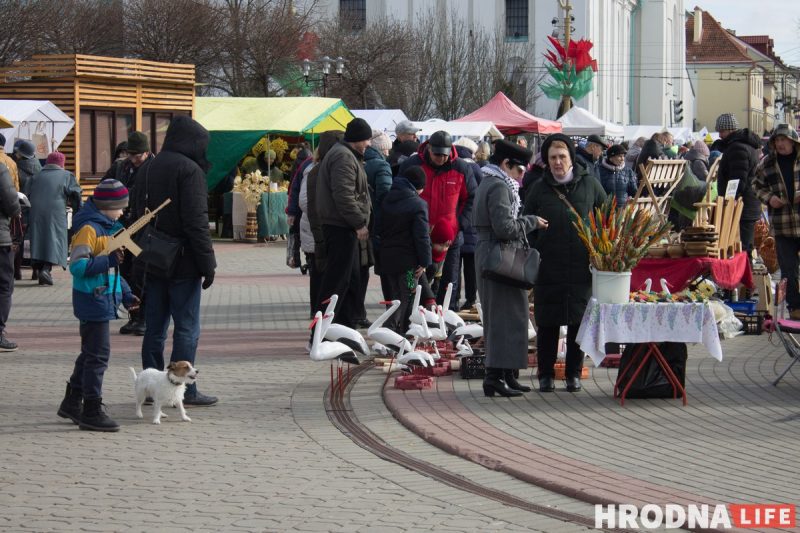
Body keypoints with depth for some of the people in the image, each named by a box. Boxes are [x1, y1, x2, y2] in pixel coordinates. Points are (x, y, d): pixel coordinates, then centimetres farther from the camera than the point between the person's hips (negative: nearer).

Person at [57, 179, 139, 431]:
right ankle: (91, 411, -3)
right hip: (93, 300, -10)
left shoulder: (108, 228, 15)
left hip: (104, 299, 10)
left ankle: (72, 403, 28)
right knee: (98, 354, -7)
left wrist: (125, 294, 20)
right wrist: (108, 261, -30)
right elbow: (77, 266, -25)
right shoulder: (89, 229, -16)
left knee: (90, 353, 17)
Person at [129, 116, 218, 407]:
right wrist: (207, 262, -14)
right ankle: (184, 389, -2)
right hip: (182, 263, -7)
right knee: (187, 327, -2)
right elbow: (196, 221, -18)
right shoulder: (189, 170, -13)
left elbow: (136, 214, 16)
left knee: (154, 327, 12)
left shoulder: (147, 168, 12)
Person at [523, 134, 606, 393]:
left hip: (581, 268, 0)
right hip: (548, 269, 0)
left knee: (578, 322, 5)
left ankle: (574, 374, 15)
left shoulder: (589, 185, 3)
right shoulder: (539, 189, 4)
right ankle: (546, 374, 12)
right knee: (547, 323, 3)